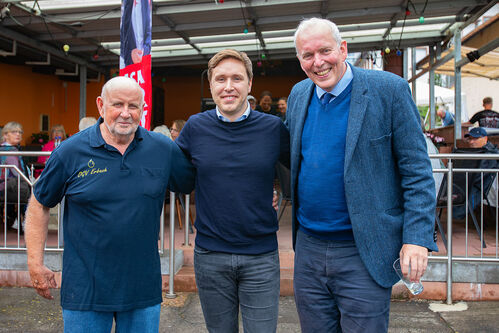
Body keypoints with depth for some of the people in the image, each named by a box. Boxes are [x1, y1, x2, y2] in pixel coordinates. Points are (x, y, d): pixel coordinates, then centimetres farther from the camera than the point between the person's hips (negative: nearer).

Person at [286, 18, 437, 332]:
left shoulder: (389, 89, -9)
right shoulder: (299, 94, 7)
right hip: (308, 248, 5)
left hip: (363, 252, -5)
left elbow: (417, 170, -9)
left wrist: (417, 236, -16)